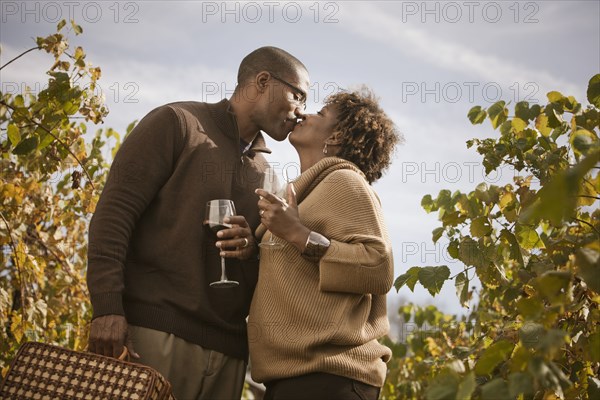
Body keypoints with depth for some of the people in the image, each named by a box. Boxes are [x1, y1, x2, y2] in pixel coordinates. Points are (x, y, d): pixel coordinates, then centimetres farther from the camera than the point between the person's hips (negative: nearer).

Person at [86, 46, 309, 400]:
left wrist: (253, 248, 1)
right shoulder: (177, 123, 2)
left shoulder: (263, 171, 20)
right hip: (156, 331, -6)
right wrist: (107, 307, -17)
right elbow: (114, 212, -6)